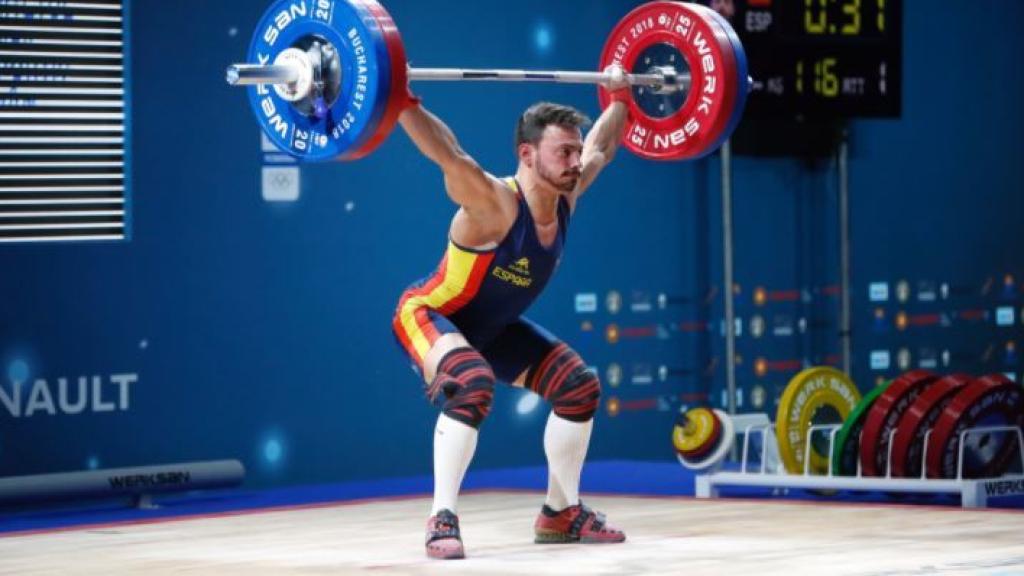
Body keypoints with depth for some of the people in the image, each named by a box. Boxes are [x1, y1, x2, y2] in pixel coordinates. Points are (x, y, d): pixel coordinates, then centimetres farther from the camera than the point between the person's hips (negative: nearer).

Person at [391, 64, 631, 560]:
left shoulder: (564, 199, -11)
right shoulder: (495, 205, -33)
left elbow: (602, 146, 8)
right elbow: (448, 155, -49)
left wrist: (619, 97, 15)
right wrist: (402, 102, -57)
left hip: (492, 326, 9)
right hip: (428, 316, -9)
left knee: (579, 386, 5)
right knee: (471, 387, -37)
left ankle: (561, 513, 19)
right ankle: (442, 519, -30)